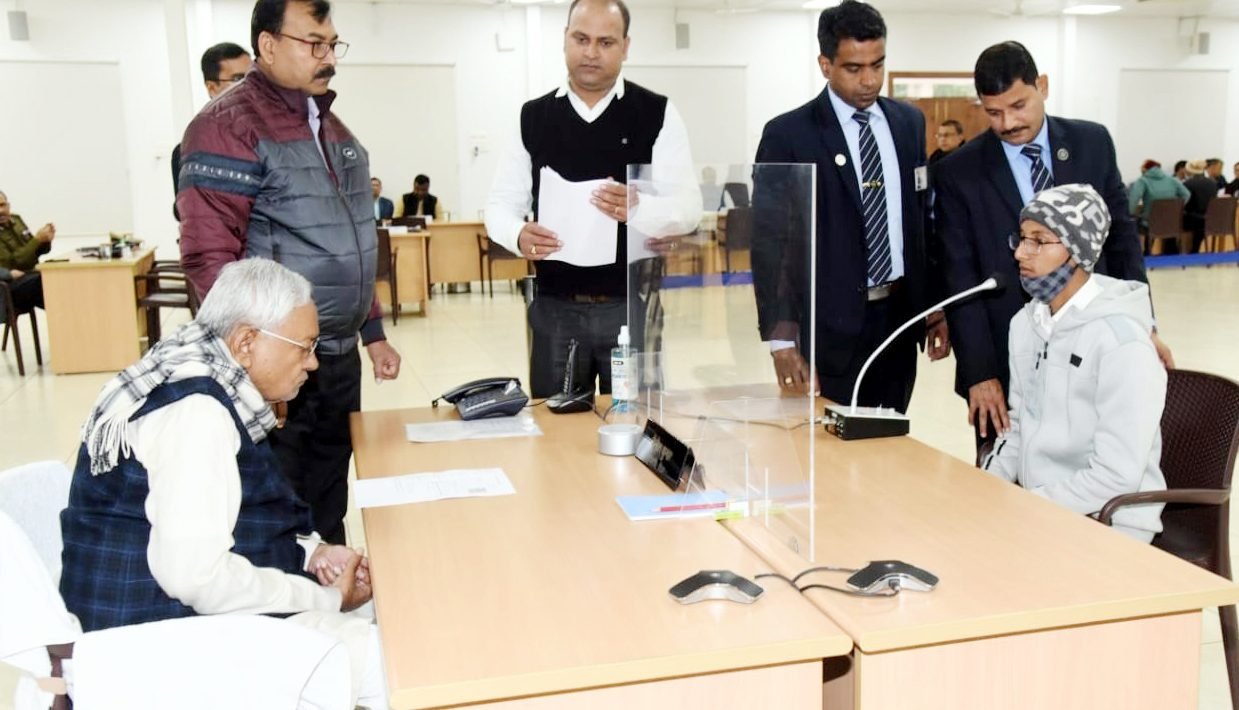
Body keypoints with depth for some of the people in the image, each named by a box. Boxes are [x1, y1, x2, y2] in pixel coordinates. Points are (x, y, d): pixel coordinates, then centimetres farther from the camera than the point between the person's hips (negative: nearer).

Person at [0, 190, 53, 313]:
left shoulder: (16, 219, 8)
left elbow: (37, 251, 14)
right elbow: (14, 262, -20)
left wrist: (45, 241, -9)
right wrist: (37, 239, -24)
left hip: (31, 274, 7)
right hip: (11, 286, -7)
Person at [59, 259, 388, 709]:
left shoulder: (209, 385, 7)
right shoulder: (196, 410, -23)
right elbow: (196, 573, -29)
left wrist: (309, 551, 2)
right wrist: (329, 598, -17)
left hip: (194, 607, 10)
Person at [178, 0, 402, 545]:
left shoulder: (331, 127, 15)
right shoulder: (230, 126, -11)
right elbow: (208, 256, -18)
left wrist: (373, 331, 17)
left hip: (339, 358, 7)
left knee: (328, 508, 17)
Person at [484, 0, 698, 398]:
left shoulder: (658, 114, 0)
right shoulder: (532, 117, 6)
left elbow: (688, 206, -6)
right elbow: (501, 202, 6)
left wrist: (638, 209, -28)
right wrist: (518, 235, -17)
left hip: (630, 306, -1)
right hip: (554, 308, 2)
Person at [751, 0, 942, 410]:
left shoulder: (909, 123, 9)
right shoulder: (787, 135, -7)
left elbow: (922, 216, 15)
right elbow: (769, 241, -9)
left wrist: (934, 305, 11)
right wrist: (781, 337, -16)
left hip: (900, 316, 5)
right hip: (830, 325, -4)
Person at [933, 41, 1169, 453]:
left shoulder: (1093, 143, 5)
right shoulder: (958, 173, -4)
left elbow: (1122, 237, 11)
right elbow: (960, 280, -6)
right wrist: (979, 373, -11)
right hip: (1008, 359, -2)